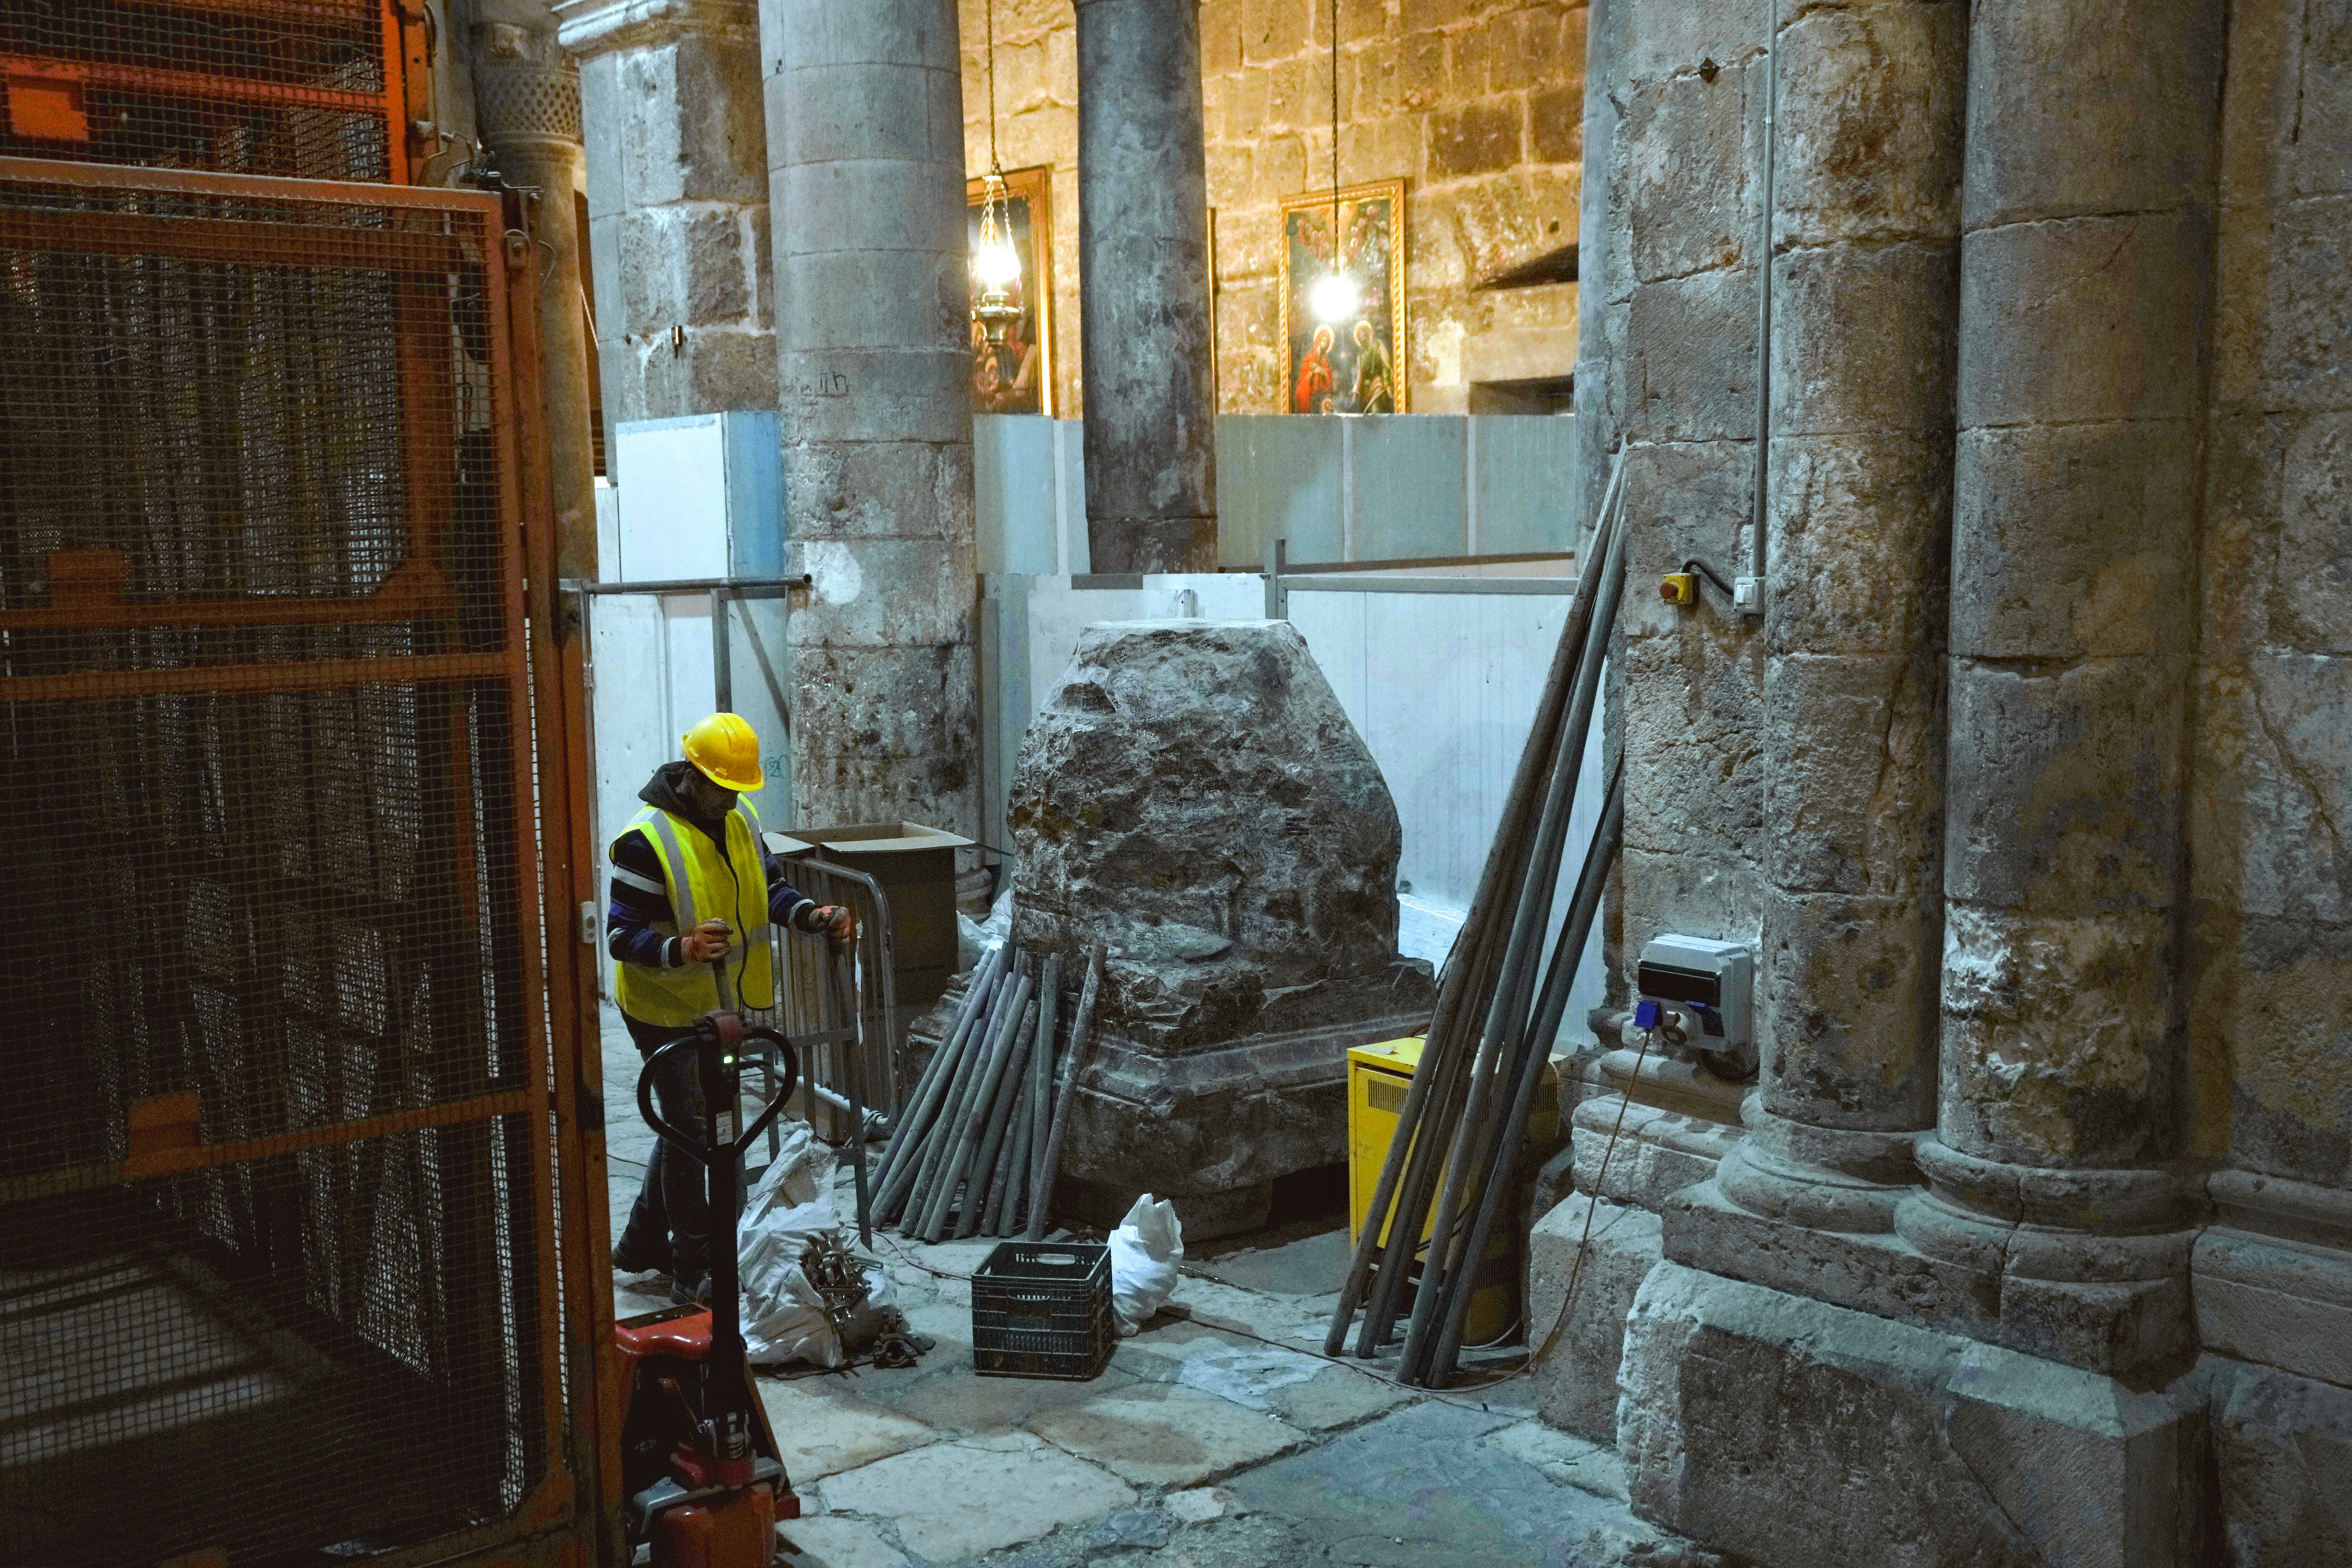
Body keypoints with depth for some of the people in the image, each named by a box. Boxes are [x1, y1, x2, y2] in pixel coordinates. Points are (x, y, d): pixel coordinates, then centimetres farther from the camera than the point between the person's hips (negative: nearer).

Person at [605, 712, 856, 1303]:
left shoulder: (739, 818, 2)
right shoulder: (646, 841, -23)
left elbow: (769, 888, 11)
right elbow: (622, 936, -23)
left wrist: (814, 916, -8)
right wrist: (683, 949, -42)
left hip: (717, 1005, 8)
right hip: (665, 1010, -8)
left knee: (688, 1124, 19)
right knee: (690, 1131, -2)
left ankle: (642, 1244, 36)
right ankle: (694, 1272, 10)